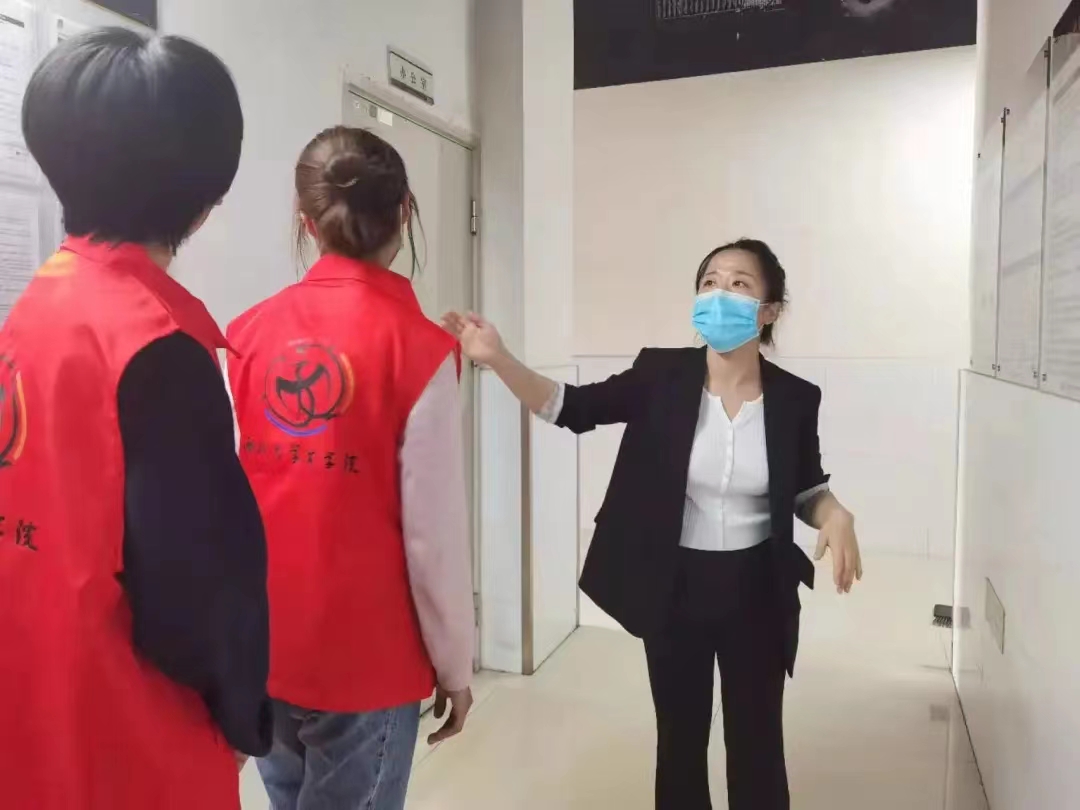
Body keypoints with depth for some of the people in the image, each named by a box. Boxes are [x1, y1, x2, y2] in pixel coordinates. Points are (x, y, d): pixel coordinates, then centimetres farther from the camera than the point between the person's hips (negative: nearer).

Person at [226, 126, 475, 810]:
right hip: (366, 661, -4)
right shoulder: (418, 349, -15)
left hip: (259, 651, 5)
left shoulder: (248, 336, -3)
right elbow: (435, 534, -15)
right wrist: (455, 664, -1)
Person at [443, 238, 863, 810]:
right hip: (674, 587, 0)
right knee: (679, 737, 16)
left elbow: (806, 488, 6)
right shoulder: (661, 375, -10)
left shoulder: (794, 399, -7)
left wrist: (836, 517, -16)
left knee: (756, 740, 16)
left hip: (756, 591, 1)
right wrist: (498, 359, -27)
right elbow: (573, 407, -13)